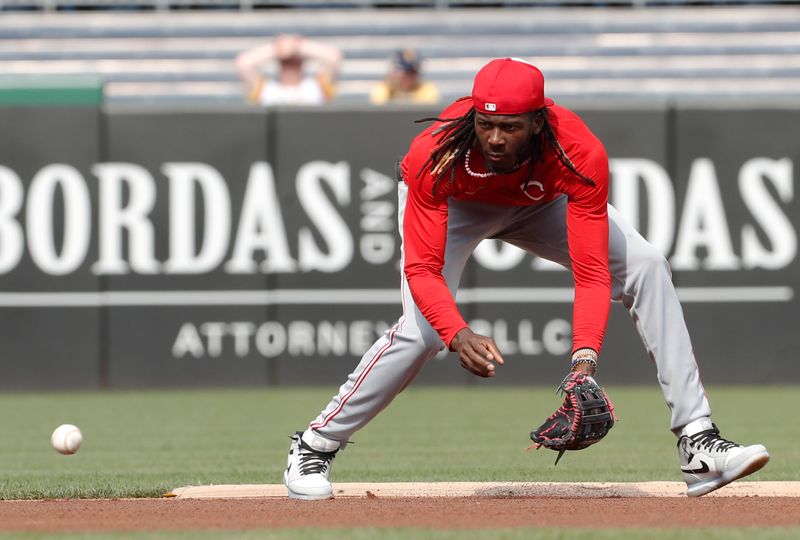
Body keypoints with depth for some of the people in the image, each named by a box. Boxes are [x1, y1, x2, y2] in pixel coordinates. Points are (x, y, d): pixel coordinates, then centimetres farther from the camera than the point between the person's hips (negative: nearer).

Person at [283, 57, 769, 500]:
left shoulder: (581, 155, -38)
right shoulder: (435, 158, -40)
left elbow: (592, 272, -38)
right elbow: (422, 270, -39)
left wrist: (585, 357, -54)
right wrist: (459, 335, -57)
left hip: (541, 202, 2)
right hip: (456, 206, -2)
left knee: (646, 266, -16)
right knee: (423, 329, -24)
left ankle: (699, 445, -13)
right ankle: (314, 447, -5)